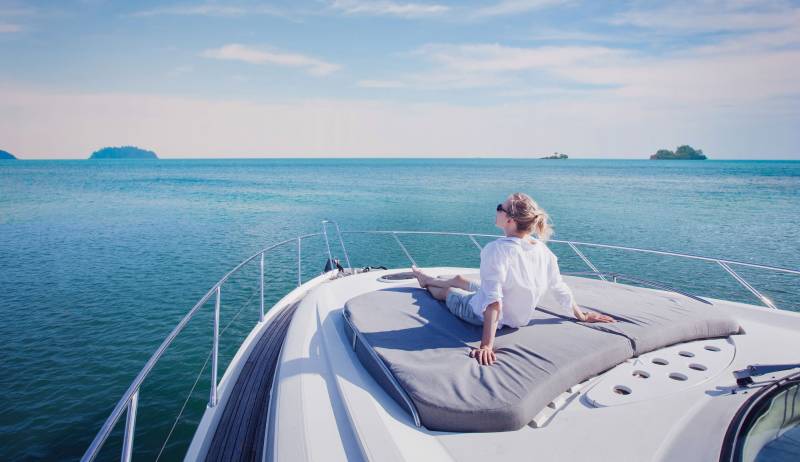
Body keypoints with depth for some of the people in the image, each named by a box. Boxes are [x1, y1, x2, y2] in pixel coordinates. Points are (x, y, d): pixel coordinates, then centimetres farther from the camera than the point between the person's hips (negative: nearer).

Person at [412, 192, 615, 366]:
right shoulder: (543, 250, -15)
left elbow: (493, 301, -38)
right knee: (459, 279, 29)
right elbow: (560, 288, -5)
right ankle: (428, 280, 59)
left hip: (482, 315, -6)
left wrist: (486, 345, -38)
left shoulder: (497, 250, -34)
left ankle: (428, 284, 61)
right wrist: (581, 315, 11)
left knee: (447, 291, 26)